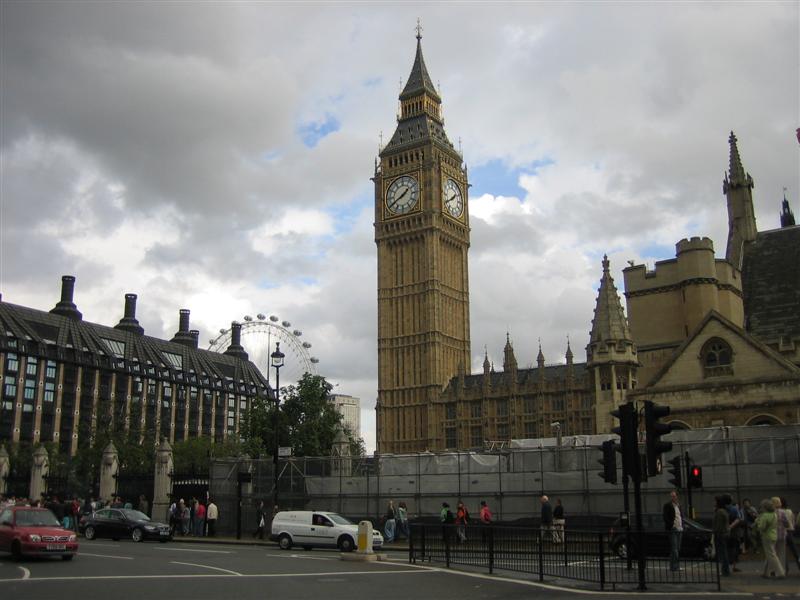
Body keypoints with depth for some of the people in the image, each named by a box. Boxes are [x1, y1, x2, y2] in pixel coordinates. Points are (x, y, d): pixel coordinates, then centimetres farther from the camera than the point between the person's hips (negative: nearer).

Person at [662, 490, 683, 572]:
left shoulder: (679, 506, 15)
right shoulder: (667, 506, -6)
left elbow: (681, 516, 22)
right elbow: (665, 517, -12)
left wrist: (682, 526, 10)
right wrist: (671, 525, -18)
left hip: (679, 530, 7)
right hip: (672, 530, -7)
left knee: (678, 549, 11)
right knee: (674, 549, -10)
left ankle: (677, 566, 17)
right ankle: (674, 567, -9)